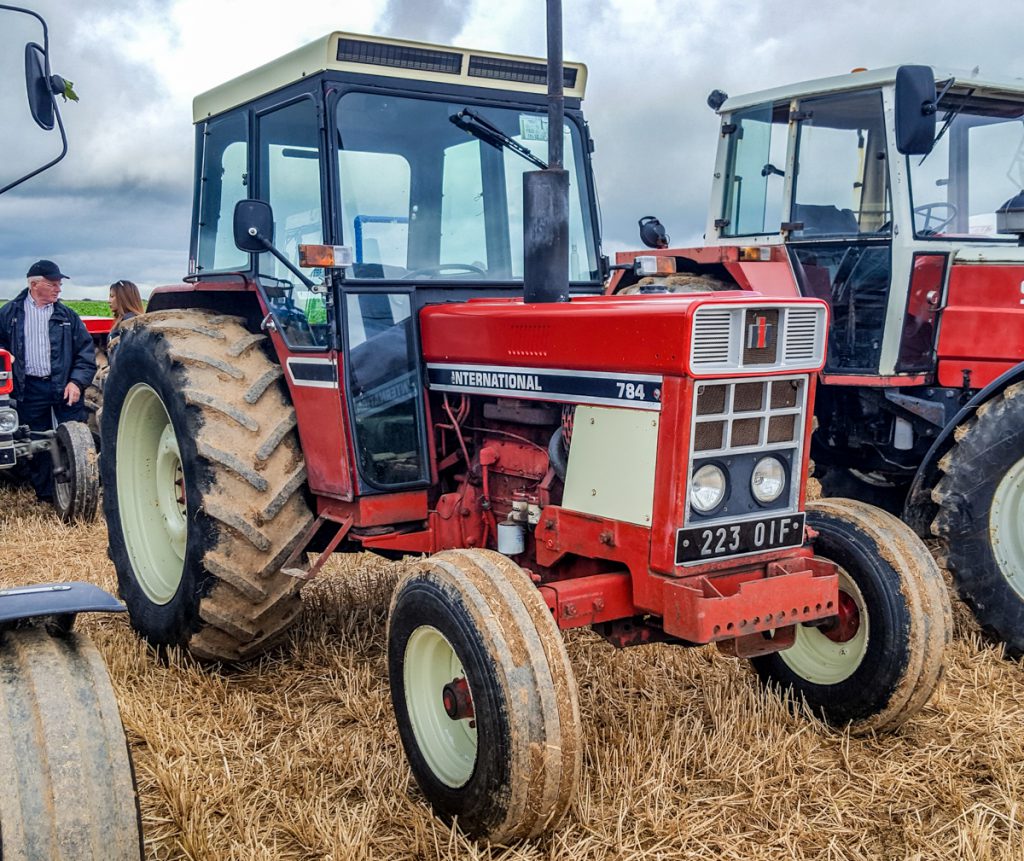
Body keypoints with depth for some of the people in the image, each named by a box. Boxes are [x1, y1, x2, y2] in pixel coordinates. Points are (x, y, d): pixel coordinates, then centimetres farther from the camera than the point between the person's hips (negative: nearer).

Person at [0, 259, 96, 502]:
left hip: (65, 386, 0)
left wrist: (77, 382, -6)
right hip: (29, 389, 1)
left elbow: (86, 351, 4)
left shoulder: (67, 315, 6)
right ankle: (45, 495, 19)